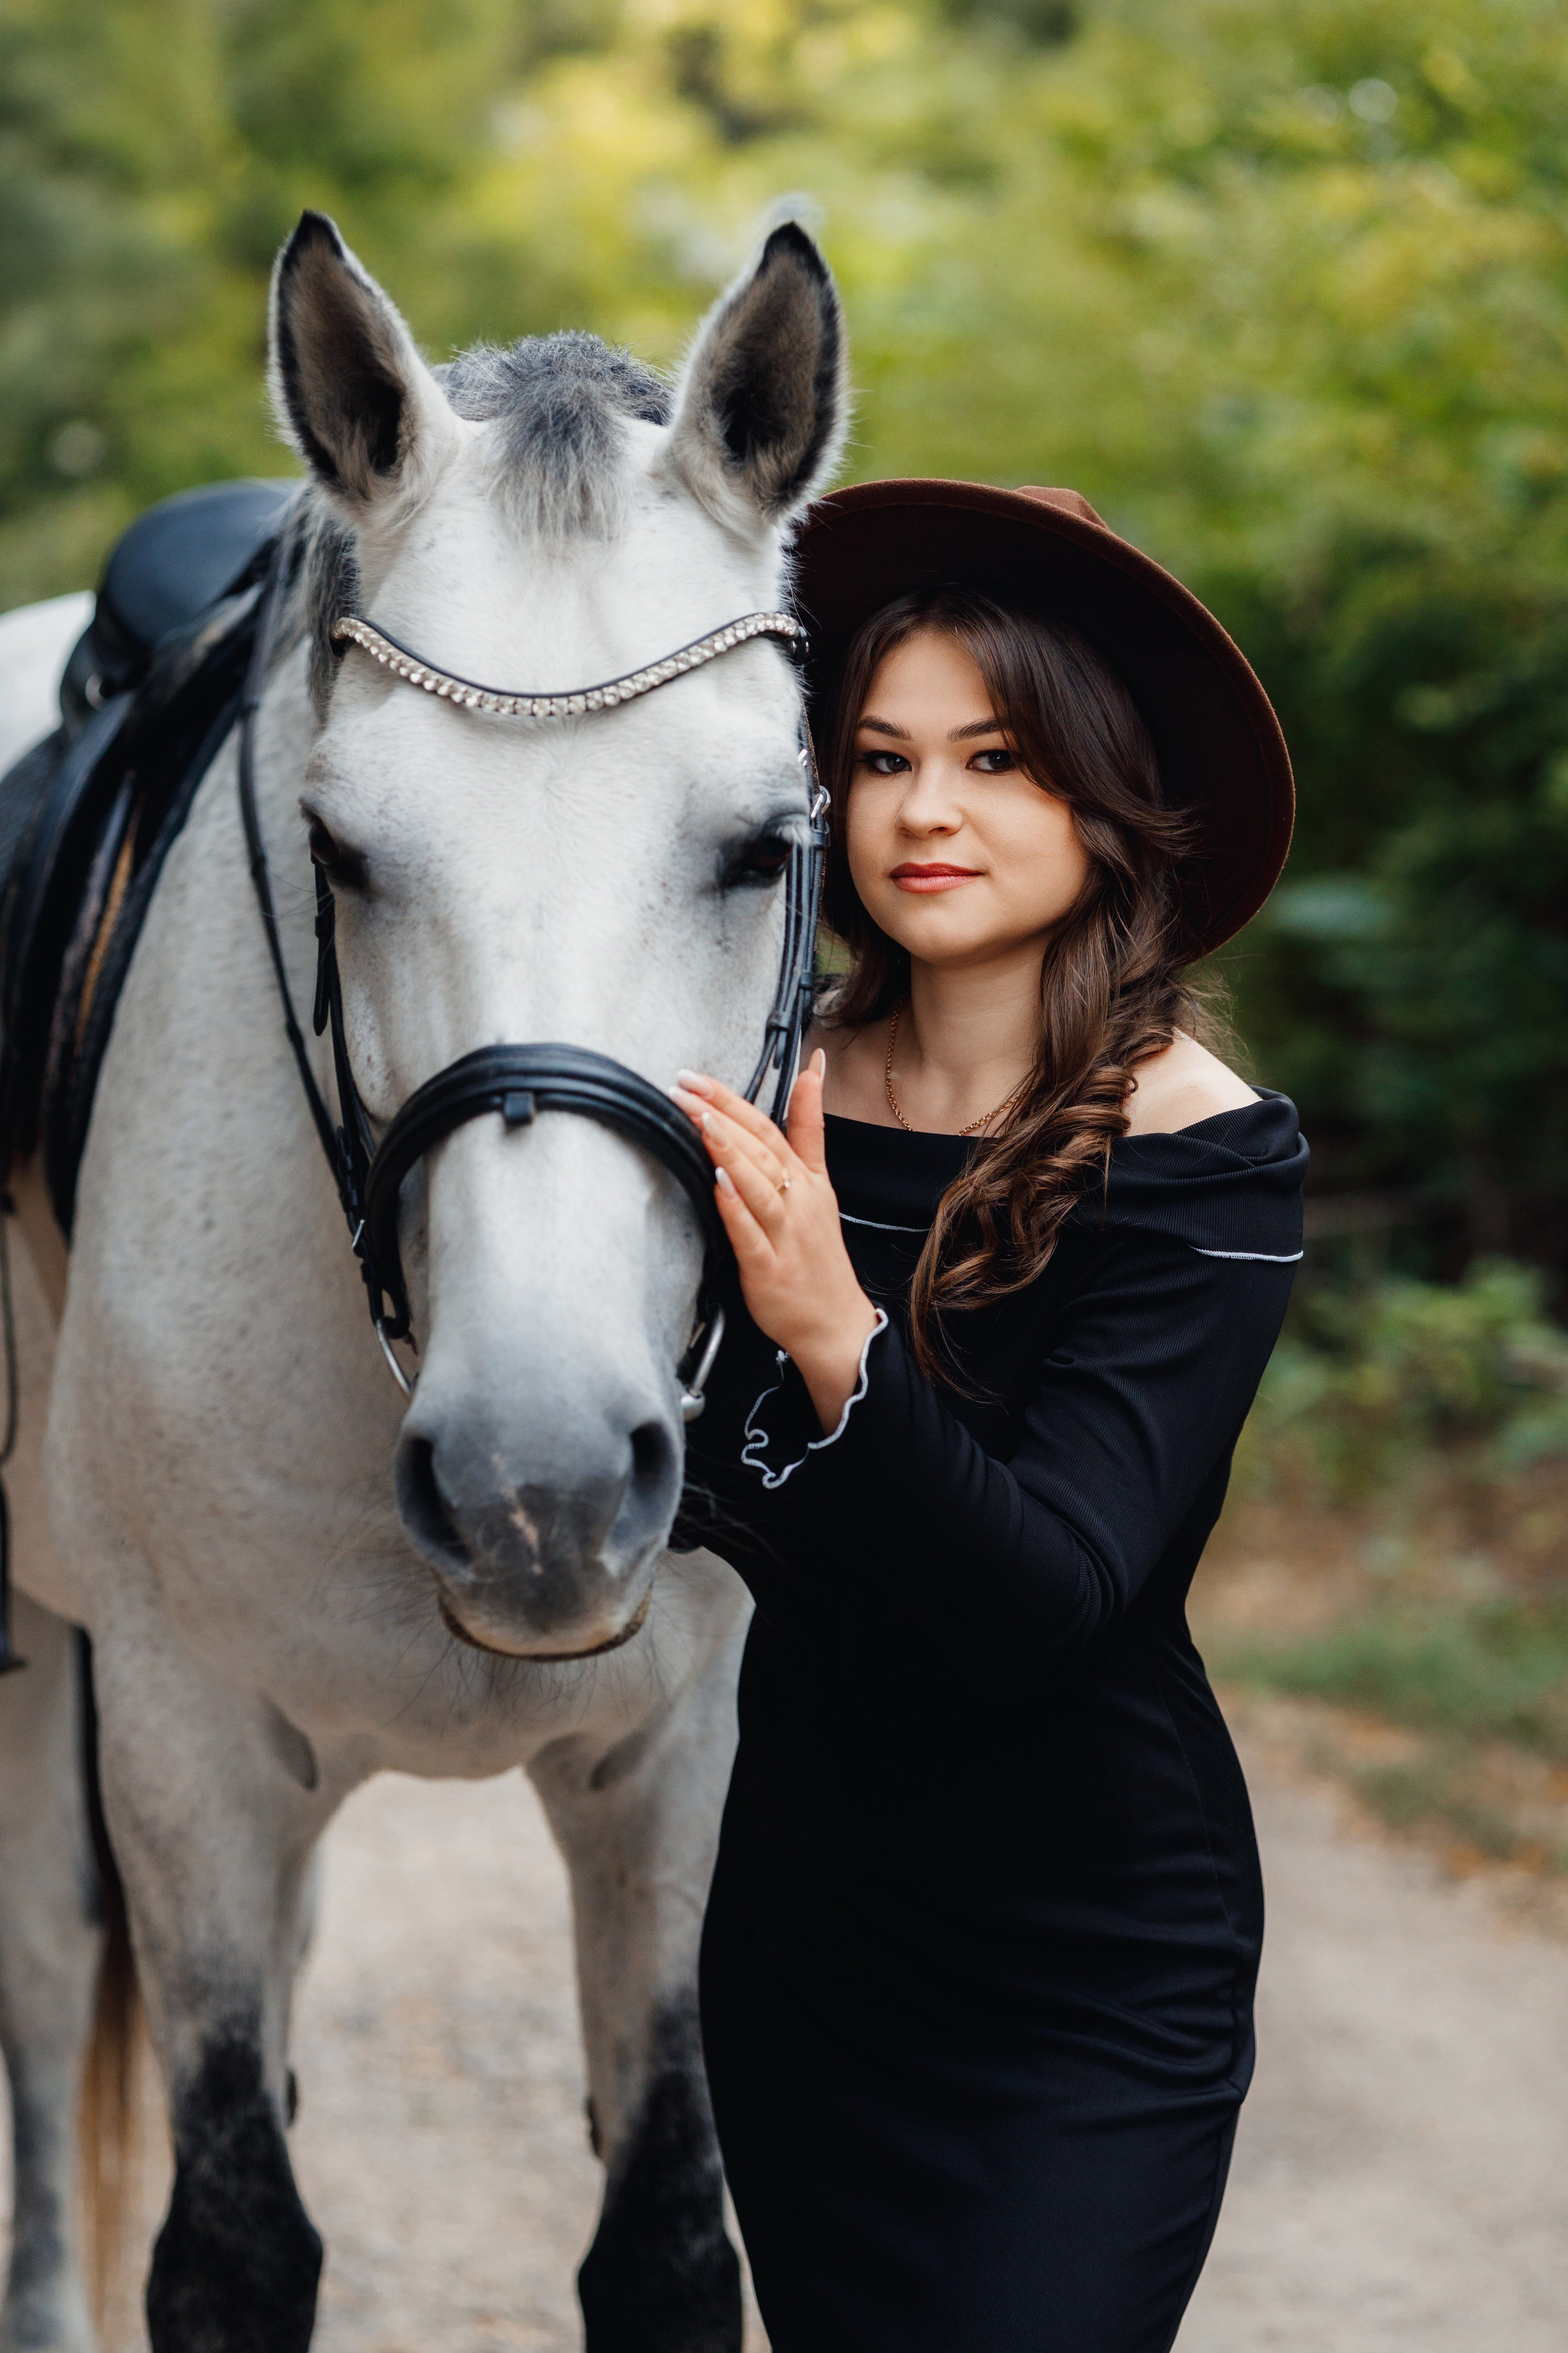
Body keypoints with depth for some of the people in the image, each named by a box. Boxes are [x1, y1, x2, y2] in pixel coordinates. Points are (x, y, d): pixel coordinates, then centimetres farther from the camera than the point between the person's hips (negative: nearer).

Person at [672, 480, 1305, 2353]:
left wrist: (836, 1339, -38)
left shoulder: (1202, 1151, -15)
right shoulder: (785, 1087, -2)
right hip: (797, 1901, 5)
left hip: (1089, 1971, -5)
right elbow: (709, 1496, -1)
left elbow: (1042, 1591, -25)